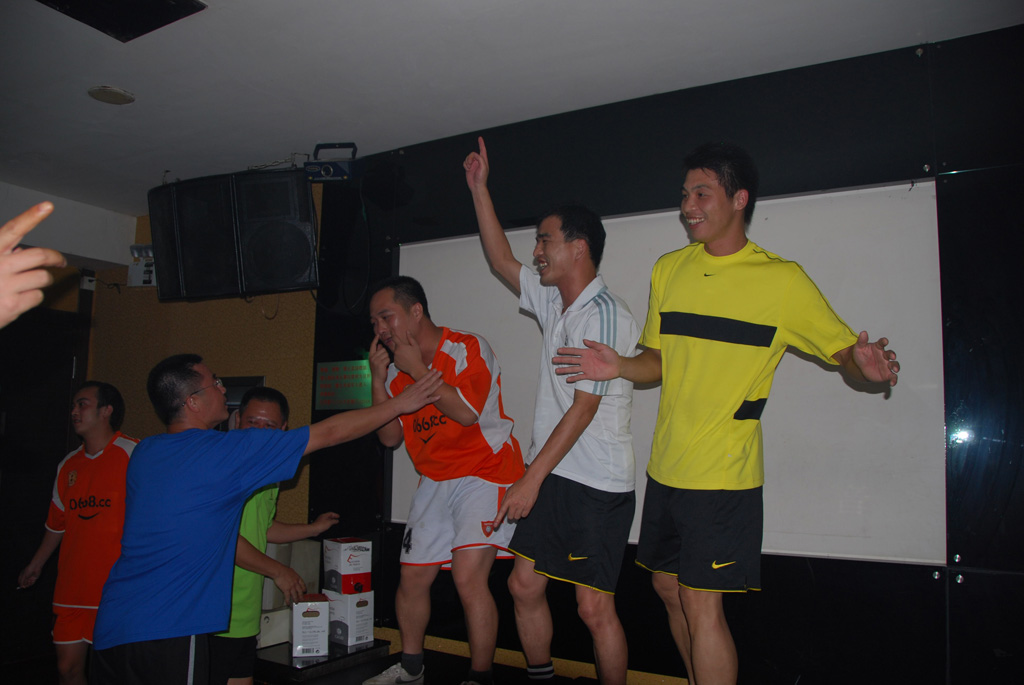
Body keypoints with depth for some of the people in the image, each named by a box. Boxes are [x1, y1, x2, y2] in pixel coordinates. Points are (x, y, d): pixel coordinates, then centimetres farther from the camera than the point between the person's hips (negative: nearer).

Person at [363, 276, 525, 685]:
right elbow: (390, 437, 7)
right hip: (435, 482, 7)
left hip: (484, 472, -7)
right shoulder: (397, 368, 10)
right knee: (412, 579, 10)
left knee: (468, 577, -19)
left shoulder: (468, 348, -10)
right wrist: (378, 378, -3)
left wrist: (418, 370, -16)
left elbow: (466, 411, -24)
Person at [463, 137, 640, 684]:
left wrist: (532, 478, -18)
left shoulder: (601, 312, -17)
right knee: (524, 586, 12)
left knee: (594, 606, -1)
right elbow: (501, 261, 23)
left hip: (597, 484, -8)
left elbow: (584, 408, -20)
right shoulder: (553, 302, 10)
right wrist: (479, 189, 20)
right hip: (553, 476, 9)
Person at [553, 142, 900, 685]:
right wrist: (618, 367, -6)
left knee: (700, 604, -3)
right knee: (668, 588, 16)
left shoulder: (783, 280, -7)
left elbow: (846, 352, -3)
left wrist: (868, 366, -25)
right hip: (665, 465, 6)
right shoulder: (668, 270, 8)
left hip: (724, 474, -6)